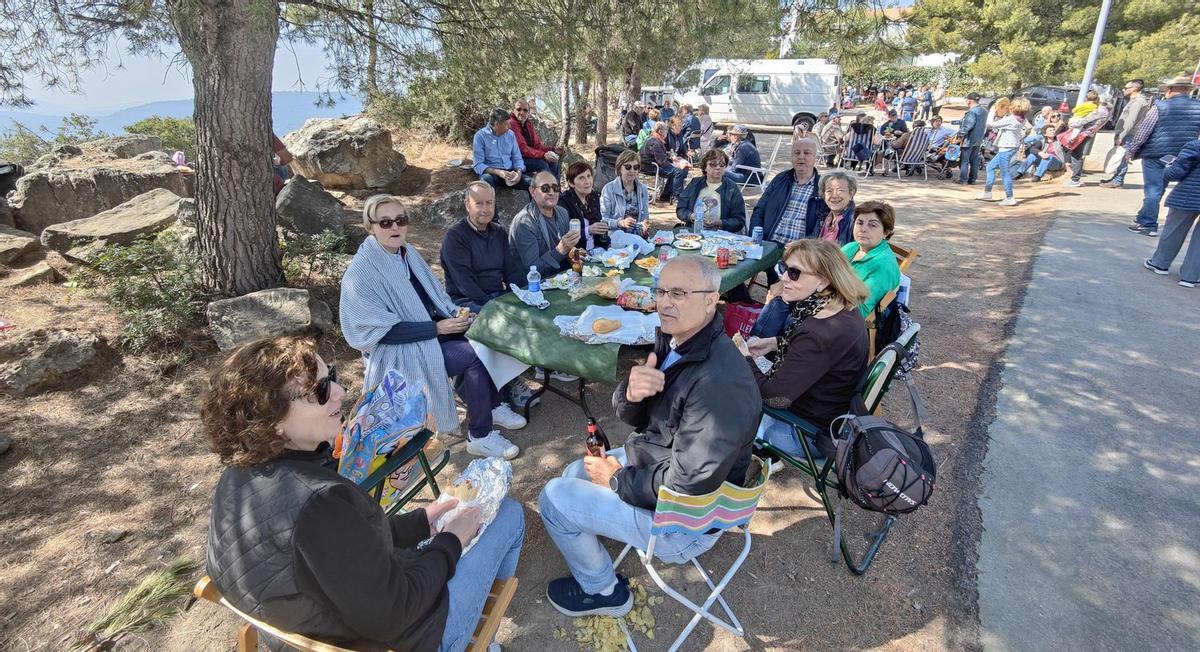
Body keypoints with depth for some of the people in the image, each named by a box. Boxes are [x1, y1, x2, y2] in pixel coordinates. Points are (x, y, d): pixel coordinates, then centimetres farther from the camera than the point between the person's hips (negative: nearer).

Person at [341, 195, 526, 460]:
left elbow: (435, 294, 11)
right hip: (398, 350, -7)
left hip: (433, 327, 7)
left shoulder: (408, 253, 4)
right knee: (474, 355, -23)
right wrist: (438, 328, -23)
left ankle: (492, 405, 4)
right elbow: (385, 331, -21)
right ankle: (480, 436, -10)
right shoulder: (361, 273, -19)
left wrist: (456, 312, -9)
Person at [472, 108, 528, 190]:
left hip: (509, 171, 3)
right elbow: (478, 165, -10)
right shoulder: (480, 136, -6)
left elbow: (517, 158, 11)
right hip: (491, 171, -3)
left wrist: (519, 171, -13)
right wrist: (497, 172, -27)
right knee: (487, 179, -40)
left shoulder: (510, 134, 8)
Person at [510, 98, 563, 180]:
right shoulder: (511, 124, -14)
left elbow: (537, 145, 11)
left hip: (529, 157, 9)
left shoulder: (529, 124, 11)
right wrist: (543, 155, -32)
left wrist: (553, 150, -6)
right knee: (541, 163, -26)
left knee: (554, 162, -3)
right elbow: (523, 148, -23)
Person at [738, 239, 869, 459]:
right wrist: (773, 343, 2)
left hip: (817, 436, -9)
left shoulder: (820, 334, -35)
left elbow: (775, 397, -29)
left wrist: (743, 357, -16)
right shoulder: (841, 309, -7)